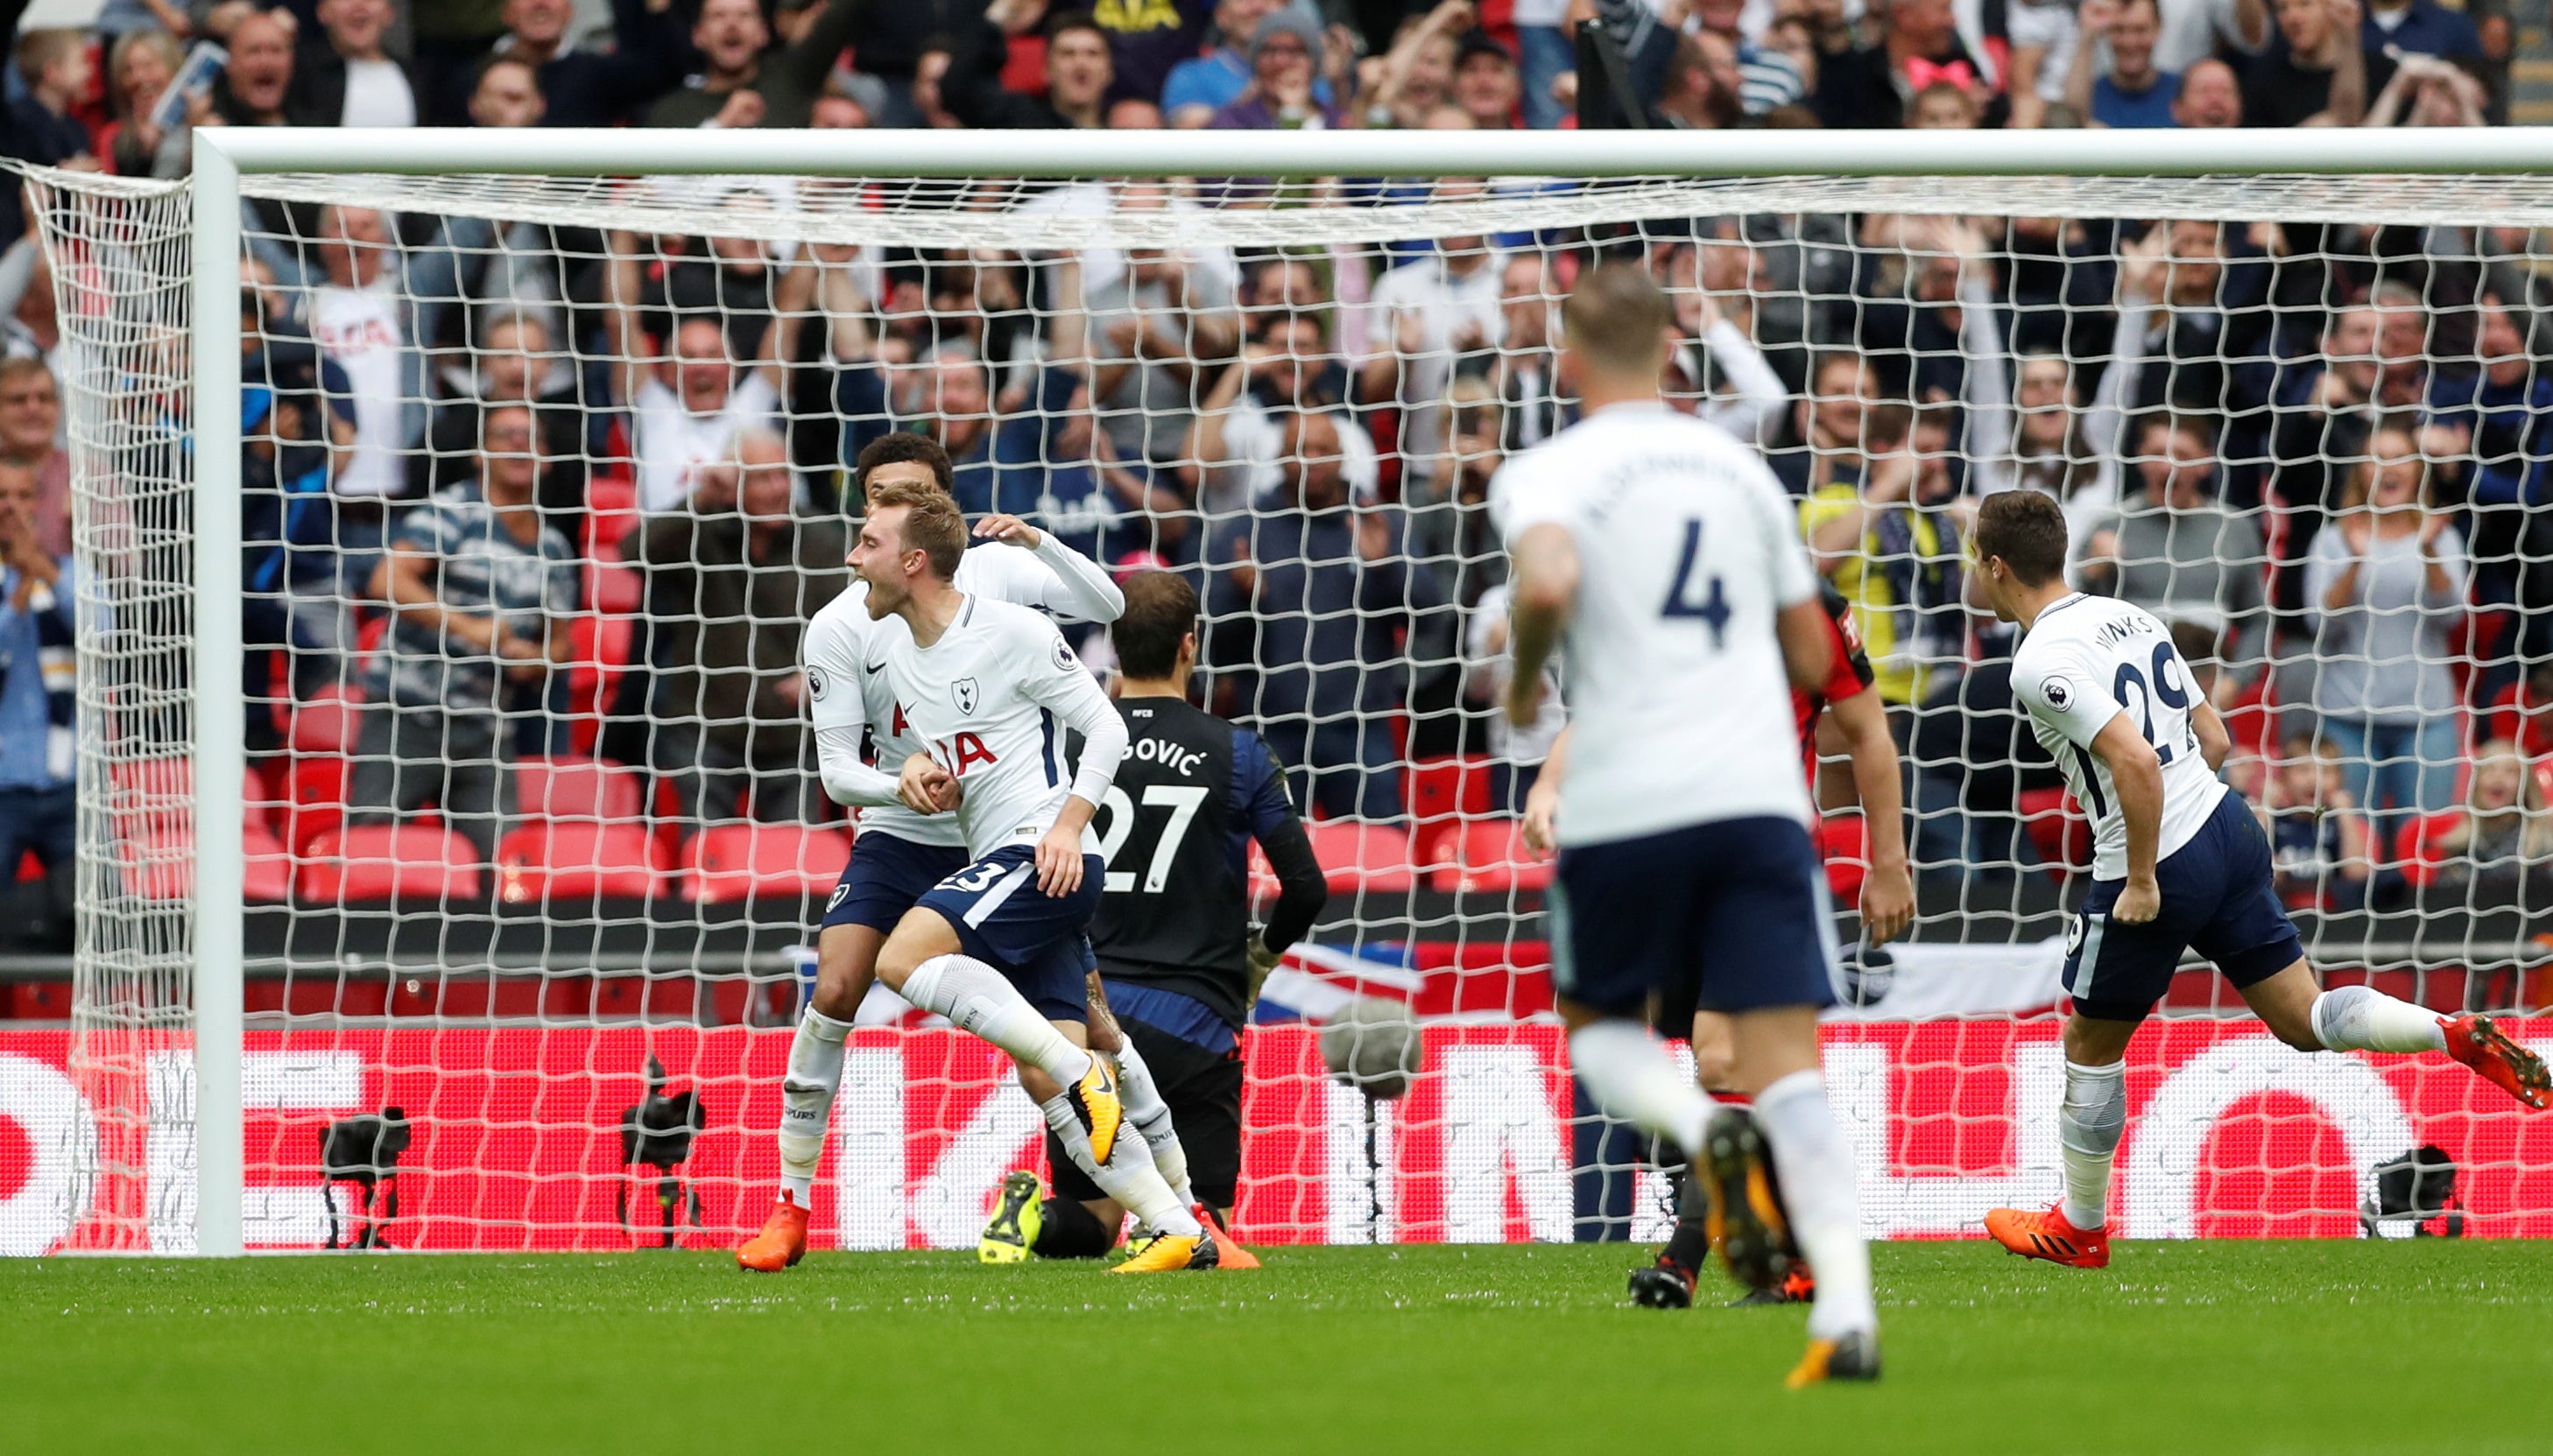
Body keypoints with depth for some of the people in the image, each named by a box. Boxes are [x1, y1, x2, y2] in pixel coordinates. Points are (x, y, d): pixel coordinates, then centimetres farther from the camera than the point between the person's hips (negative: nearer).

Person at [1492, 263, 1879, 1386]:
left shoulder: (1548, 473, 1)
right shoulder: (1738, 467, 16)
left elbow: (1547, 582, -21)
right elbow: (1812, 656, 20)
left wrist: (1522, 683, -2)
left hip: (1624, 800, -3)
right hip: (1758, 790, 3)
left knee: (1596, 1026, 20)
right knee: (1786, 1070, -2)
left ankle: (1705, 1132, -13)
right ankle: (1848, 1314, -20)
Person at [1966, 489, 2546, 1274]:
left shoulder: (2043, 664, -16)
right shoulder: (2126, 618, 11)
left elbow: (2135, 760, -27)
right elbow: (2212, 738, 16)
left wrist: (2142, 879, -19)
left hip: (2163, 869, -8)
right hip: (2229, 828, 8)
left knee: (2091, 1048, 12)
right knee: (2304, 1020, 11)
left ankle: (2079, 1229, 25)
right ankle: (2459, 1036, -10)